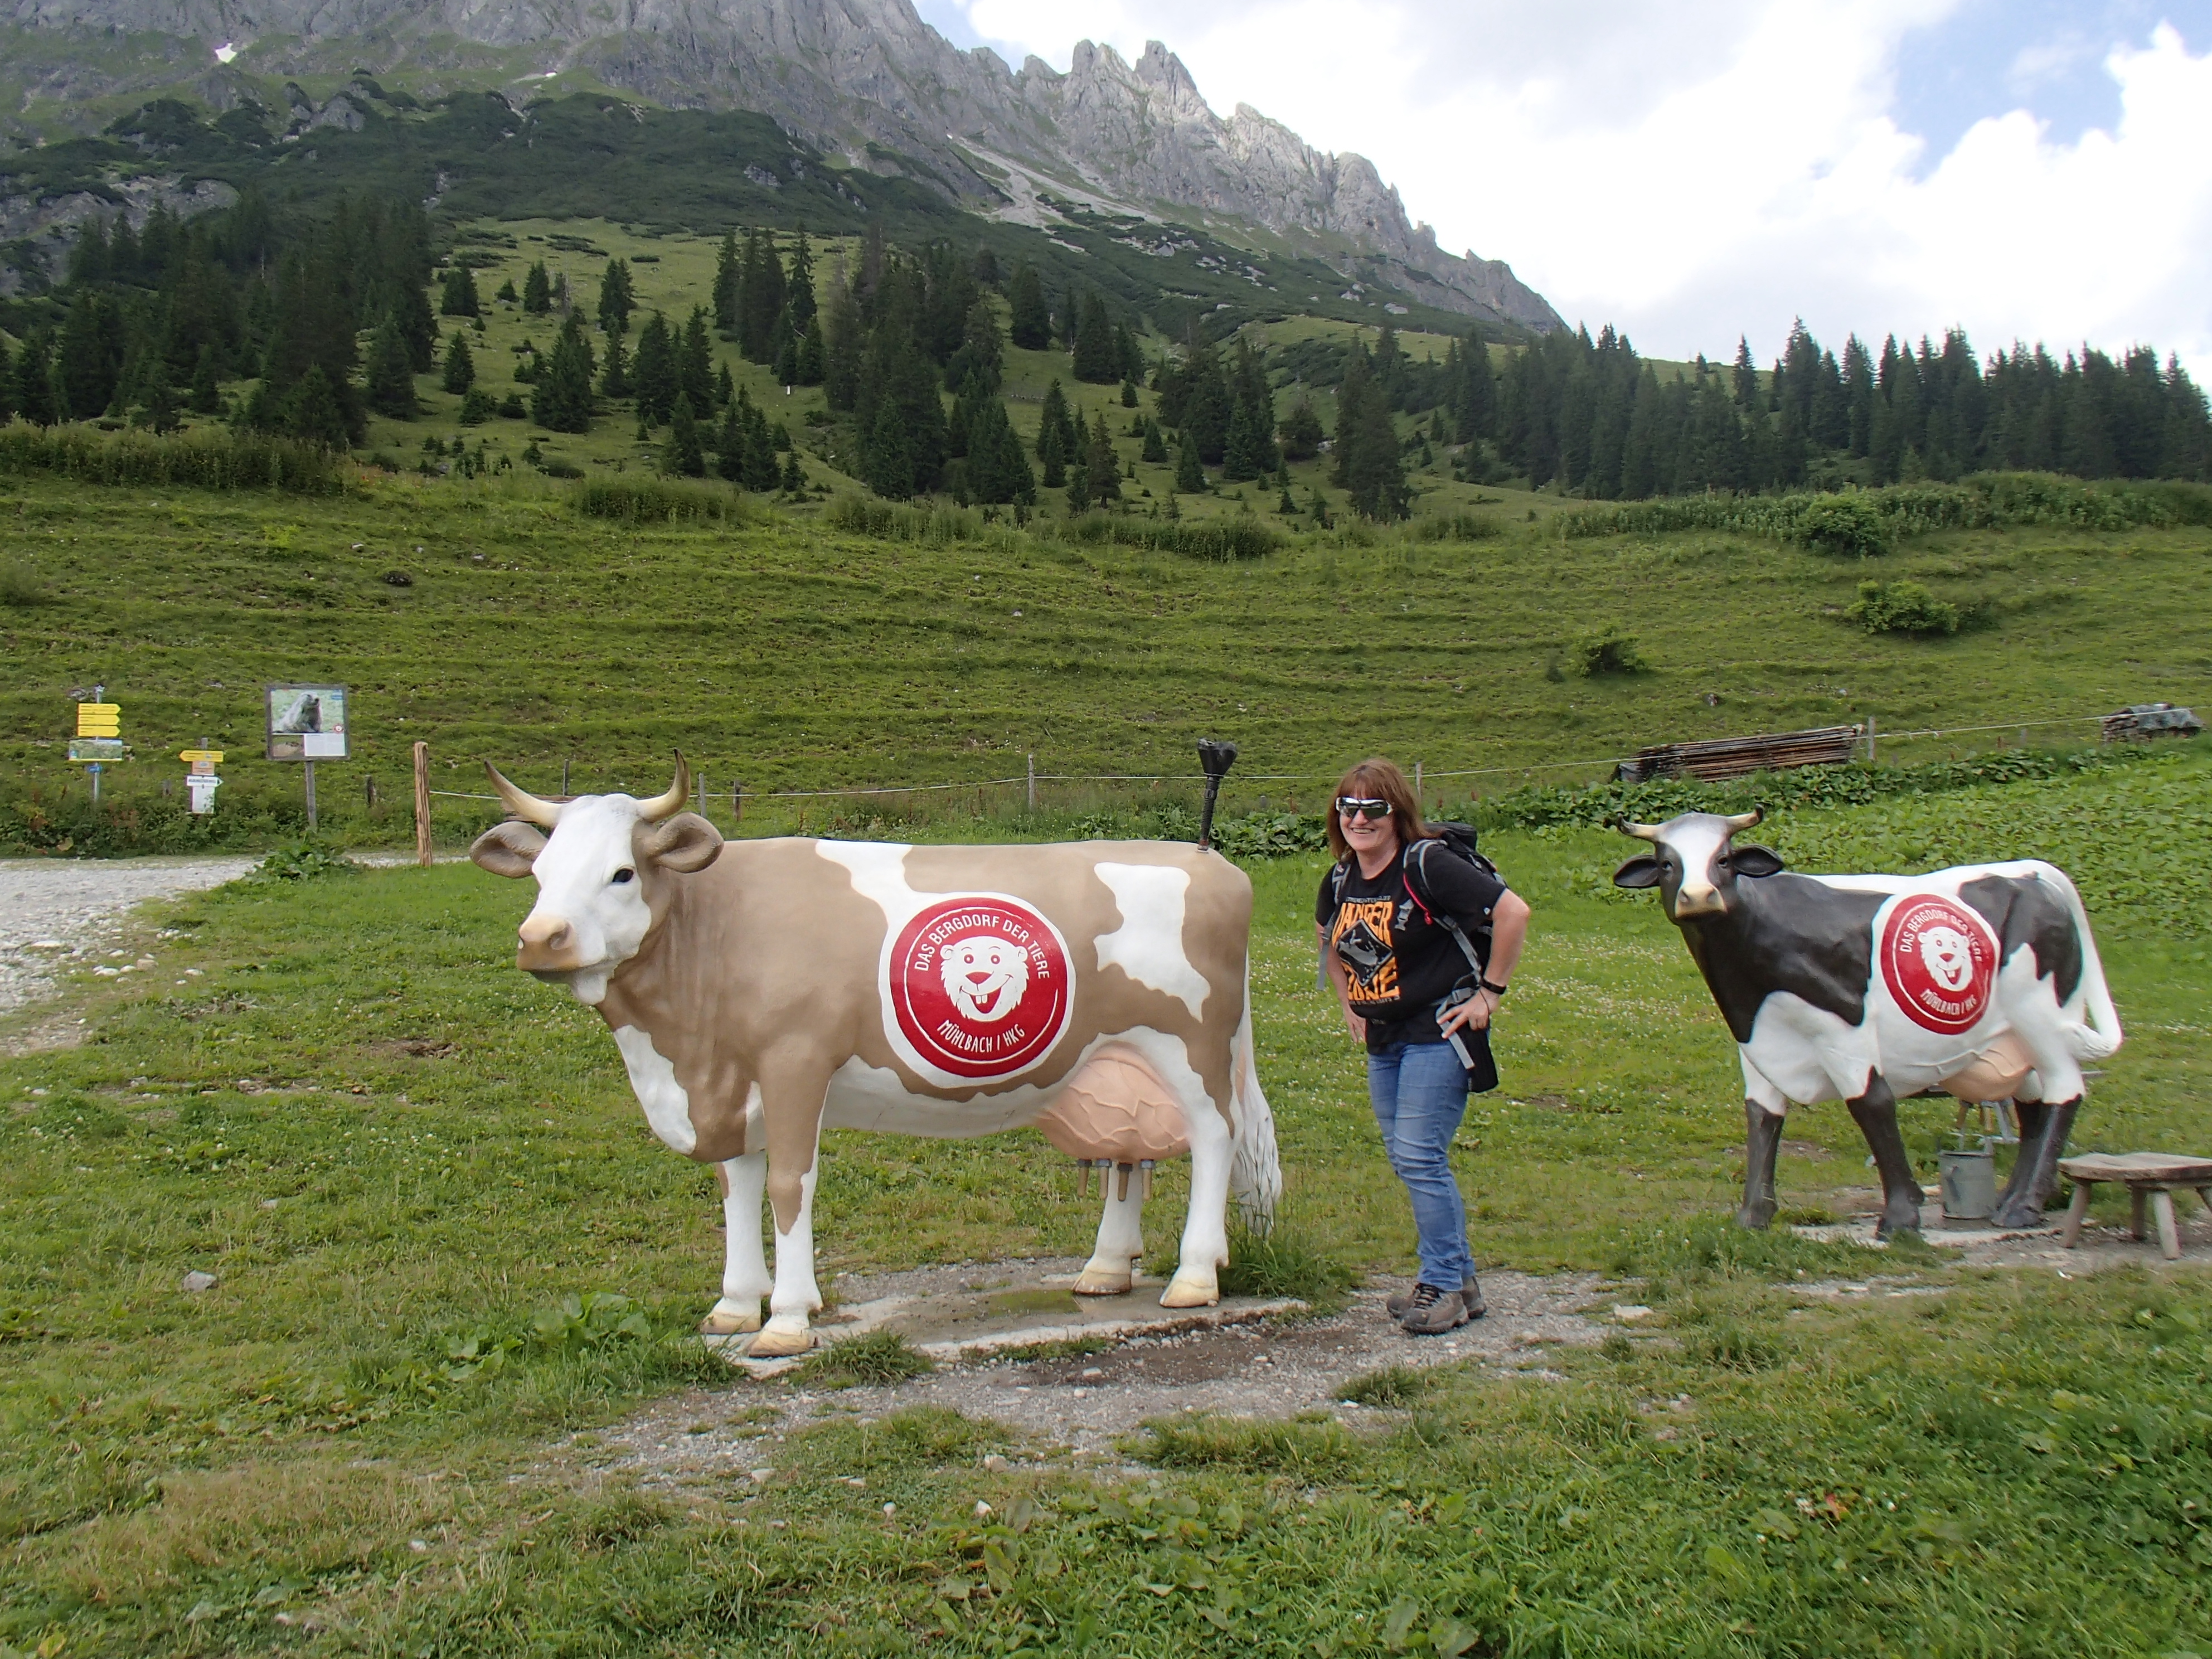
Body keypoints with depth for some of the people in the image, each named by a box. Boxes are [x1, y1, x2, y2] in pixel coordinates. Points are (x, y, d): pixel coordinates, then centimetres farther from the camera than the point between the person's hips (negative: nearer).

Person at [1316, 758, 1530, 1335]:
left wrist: (1489, 993, -15)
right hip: (1383, 1040, 8)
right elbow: (1329, 938, 27)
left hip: (1439, 1032, -8)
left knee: (1419, 1156, -11)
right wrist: (1348, 1001, 17)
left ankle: (1442, 1287, 3)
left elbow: (1513, 911, -21)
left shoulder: (1427, 865, -18)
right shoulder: (1340, 880, 4)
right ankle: (1460, 1280, 23)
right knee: (1406, 1159, 11)